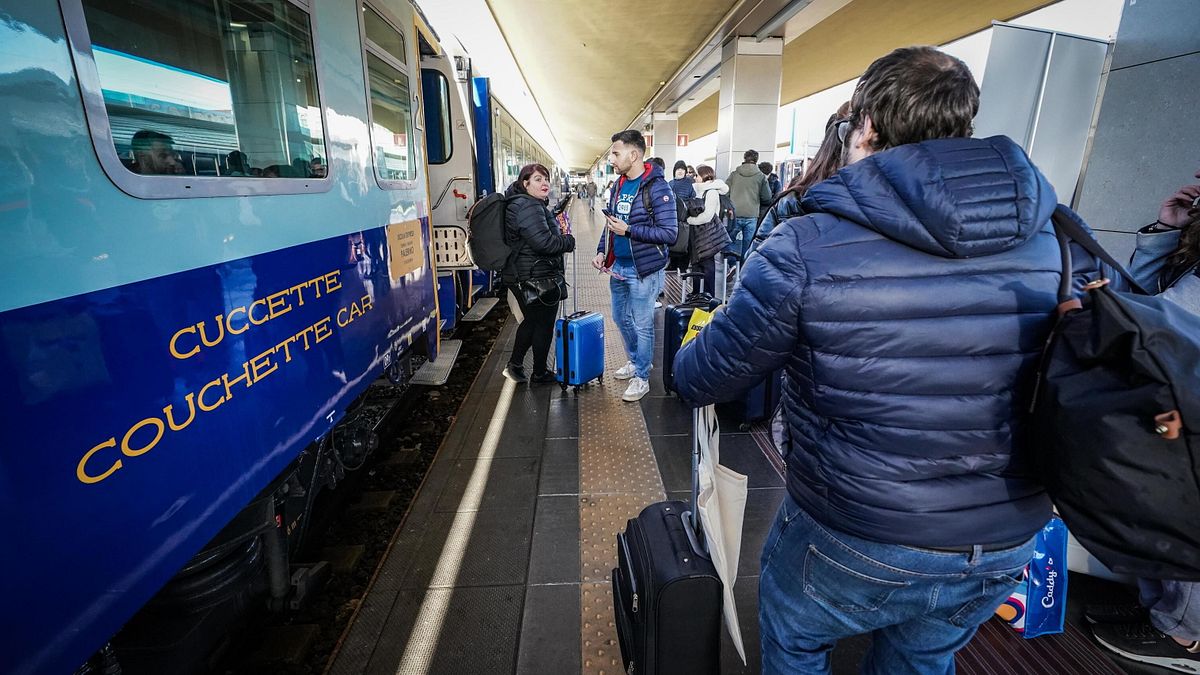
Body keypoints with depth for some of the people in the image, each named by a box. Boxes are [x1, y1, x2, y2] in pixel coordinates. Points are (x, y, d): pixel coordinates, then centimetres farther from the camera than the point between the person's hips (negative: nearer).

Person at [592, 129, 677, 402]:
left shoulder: (656, 187, -16)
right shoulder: (619, 185, 9)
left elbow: (669, 233, -21)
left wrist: (628, 230, -23)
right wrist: (602, 251, 6)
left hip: (643, 269, -8)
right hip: (618, 267, 8)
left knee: (642, 325, 3)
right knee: (621, 318, 20)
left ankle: (642, 378, 19)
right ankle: (635, 361, 41)